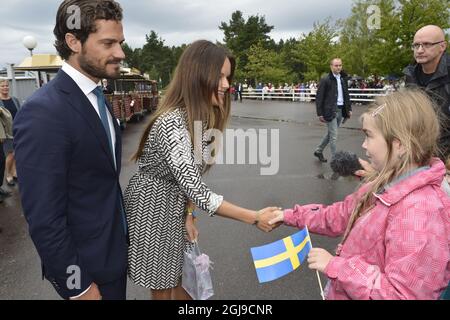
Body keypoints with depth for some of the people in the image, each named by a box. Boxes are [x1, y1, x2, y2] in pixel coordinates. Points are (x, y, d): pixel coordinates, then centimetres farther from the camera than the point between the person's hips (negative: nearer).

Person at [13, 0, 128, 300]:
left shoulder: (97, 98, 4)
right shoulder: (43, 112, -24)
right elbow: (44, 218, -23)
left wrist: (120, 238, 10)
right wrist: (77, 286, -16)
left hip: (114, 250, 8)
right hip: (86, 264, -7)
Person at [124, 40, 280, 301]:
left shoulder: (202, 118, -1)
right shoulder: (171, 123, -30)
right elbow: (197, 191, -34)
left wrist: (188, 216, -1)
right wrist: (253, 218, -31)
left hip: (176, 209, 8)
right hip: (152, 210, -7)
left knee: (182, 279, 21)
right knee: (163, 288, 13)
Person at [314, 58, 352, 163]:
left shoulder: (343, 79, 11)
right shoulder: (325, 80, -9)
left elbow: (346, 95, 19)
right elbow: (319, 98, -9)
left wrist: (349, 109, 12)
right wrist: (320, 113, -13)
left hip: (341, 110, 7)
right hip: (330, 111, -7)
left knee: (330, 134, 17)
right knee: (334, 137, -5)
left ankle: (318, 151, 35)